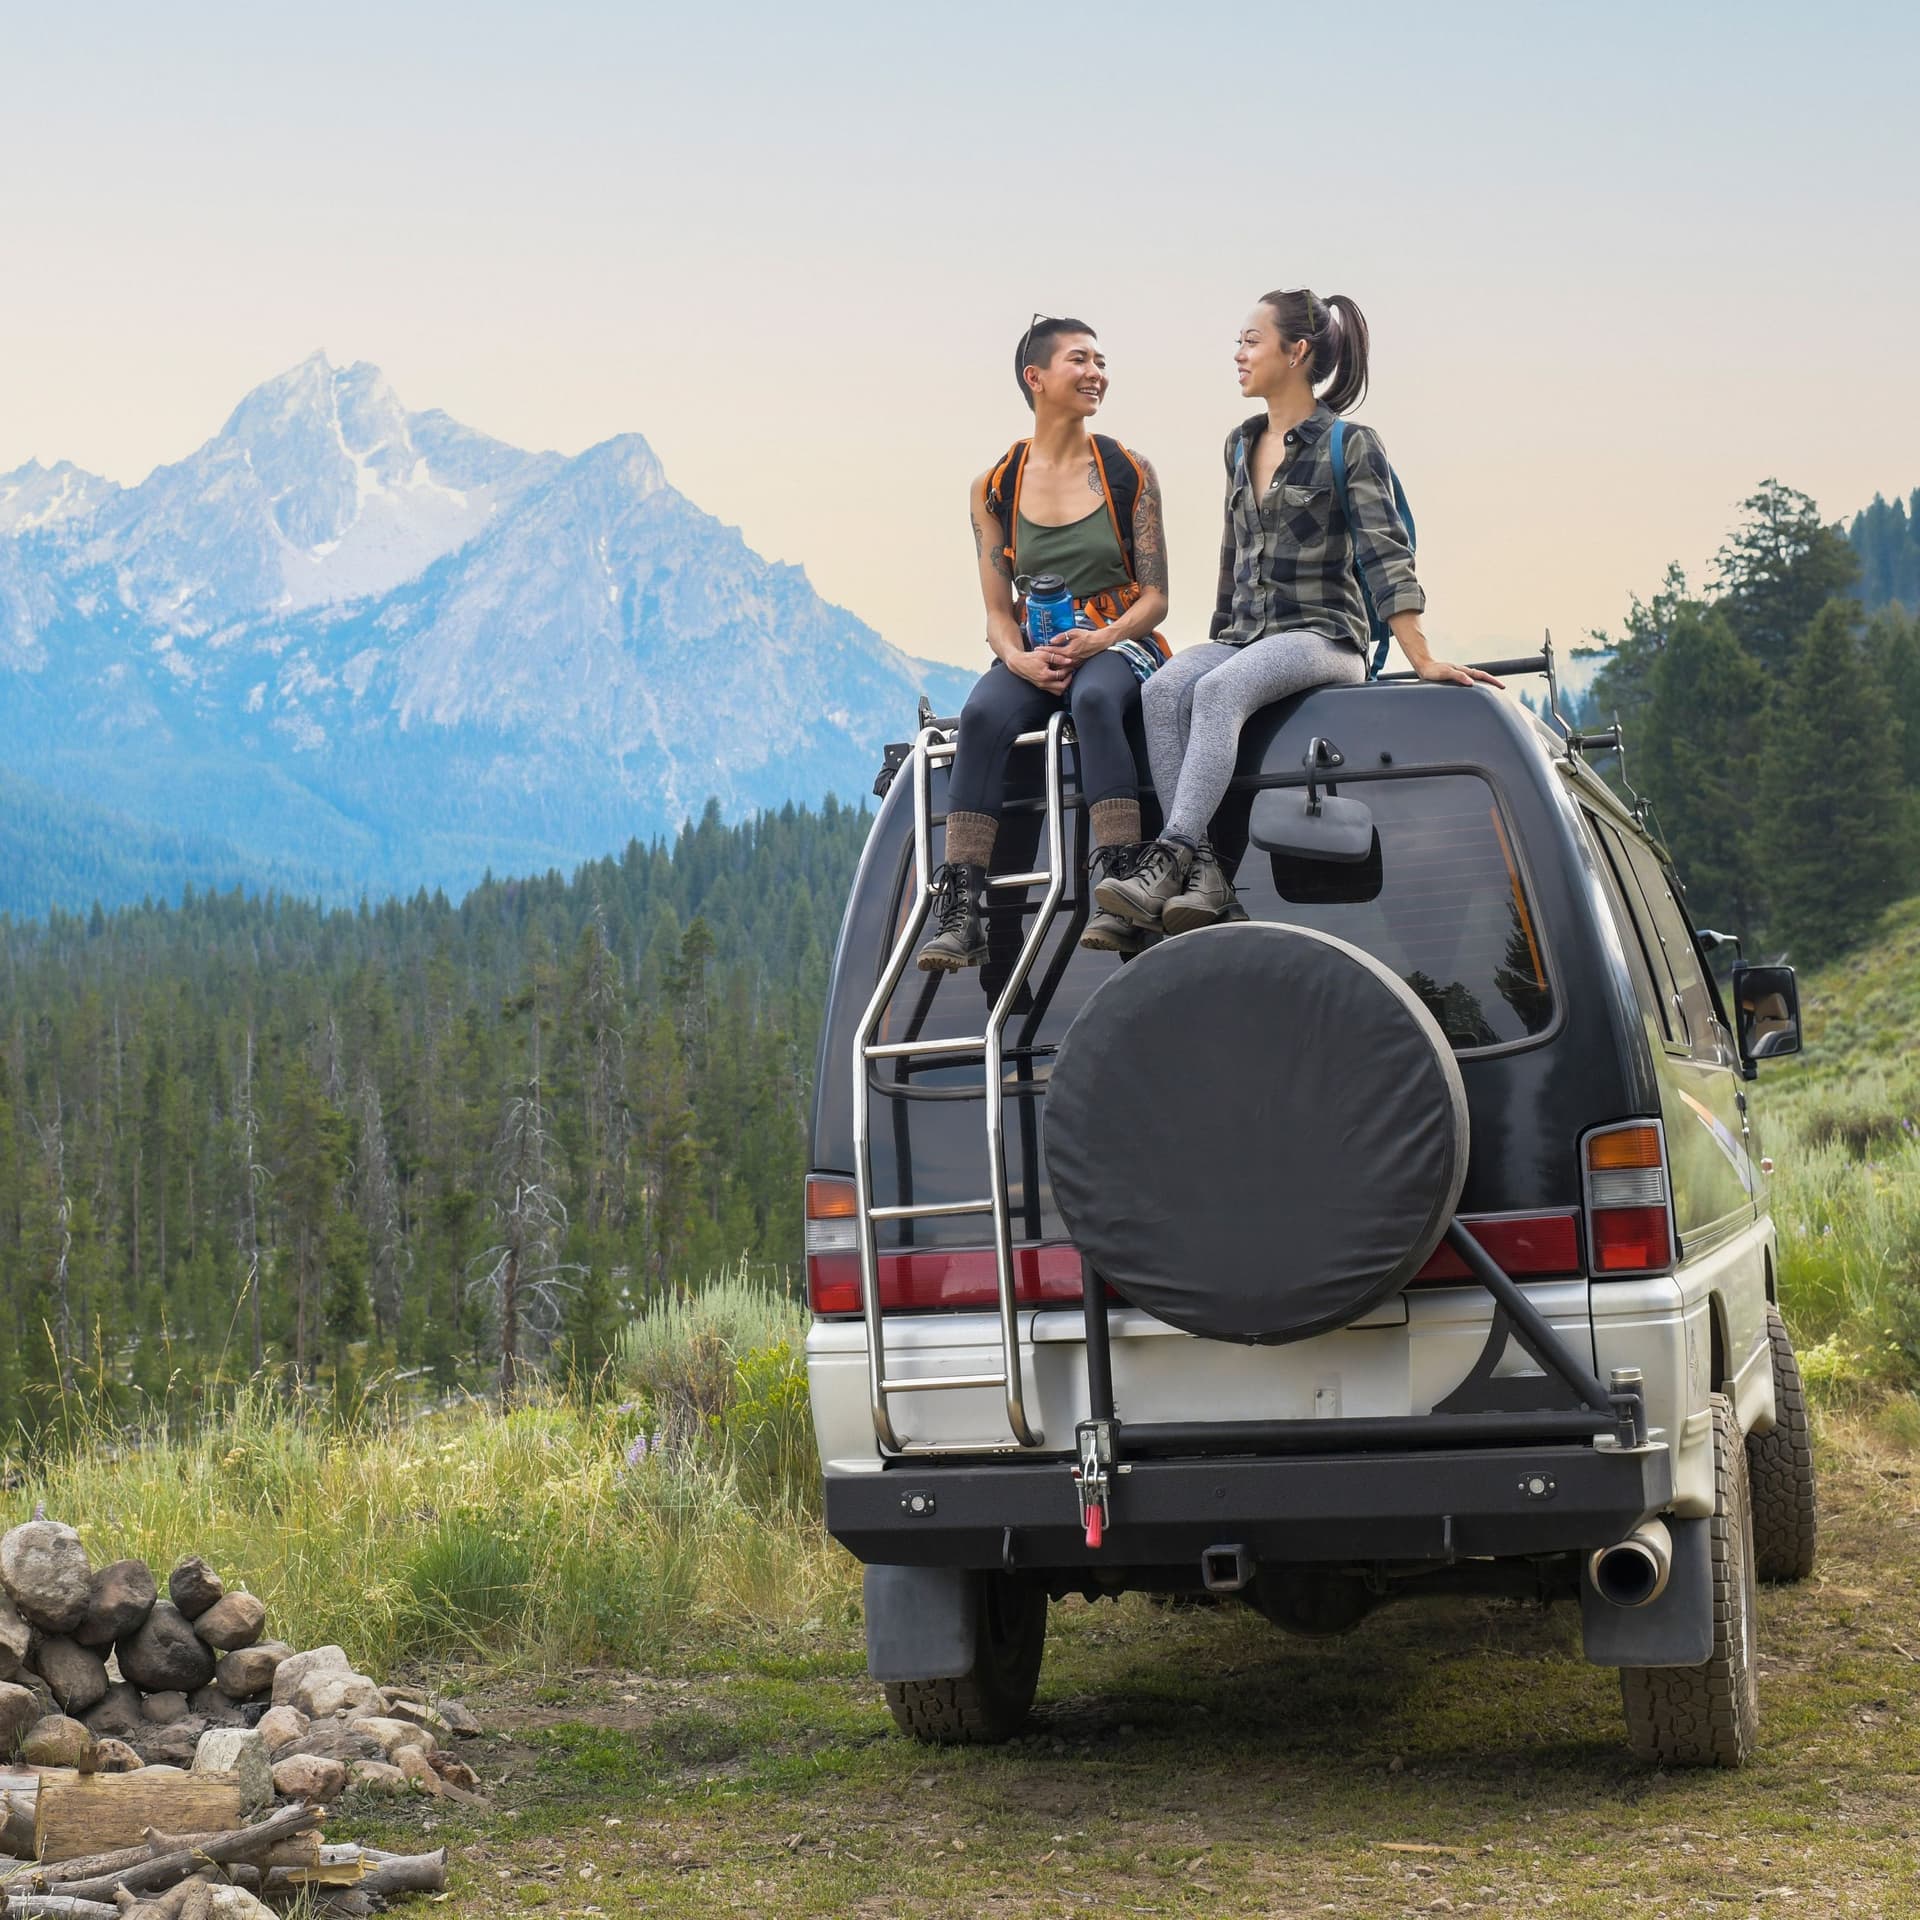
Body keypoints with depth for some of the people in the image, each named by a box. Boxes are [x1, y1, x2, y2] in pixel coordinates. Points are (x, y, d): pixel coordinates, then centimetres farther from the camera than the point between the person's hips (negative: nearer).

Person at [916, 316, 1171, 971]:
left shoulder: (1129, 472, 6)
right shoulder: (994, 488, 8)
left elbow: (1154, 597, 3)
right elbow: (997, 611, 7)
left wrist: (1100, 640, -17)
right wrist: (1021, 658, -16)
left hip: (1118, 646, -1)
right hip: (1033, 654, 1)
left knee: (1094, 697, -38)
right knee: (983, 715, -33)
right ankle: (960, 915, -38)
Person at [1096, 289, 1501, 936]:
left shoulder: (1349, 444, -1)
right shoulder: (1240, 446, 19)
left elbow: (1385, 553, -8)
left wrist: (1423, 660, -14)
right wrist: (1222, 635, 23)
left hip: (1323, 634, -6)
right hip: (1242, 636, 6)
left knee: (1219, 690, -36)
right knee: (1162, 691, -27)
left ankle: (1170, 856, -47)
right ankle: (1204, 873, -39)